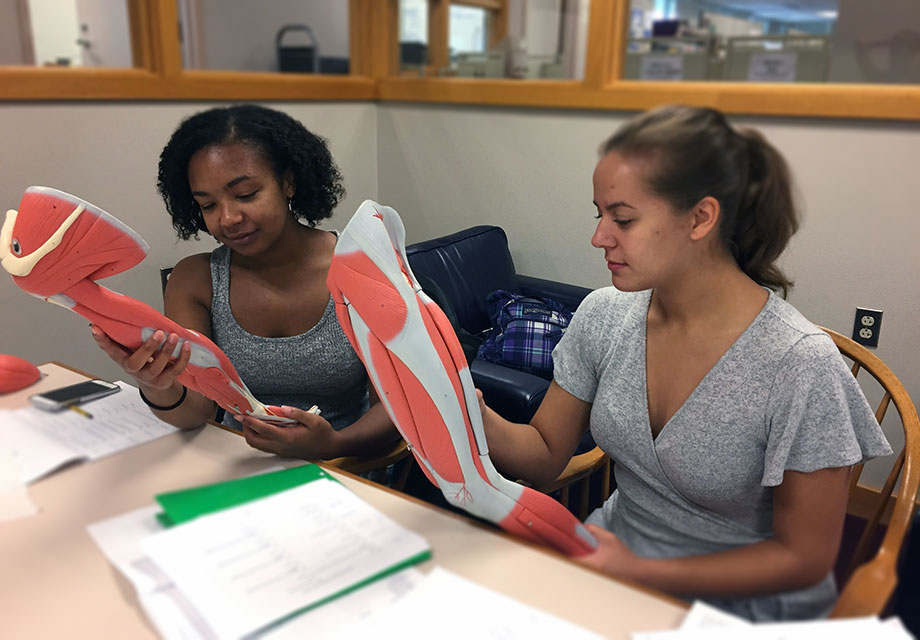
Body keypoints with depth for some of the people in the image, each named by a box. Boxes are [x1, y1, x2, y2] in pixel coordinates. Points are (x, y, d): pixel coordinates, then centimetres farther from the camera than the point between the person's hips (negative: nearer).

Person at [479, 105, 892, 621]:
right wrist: (478, 417, -21)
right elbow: (546, 456, -1)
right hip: (617, 553, 5)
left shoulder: (800, 365, -23)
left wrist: (641, 572, -22)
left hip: (742, 606, -4)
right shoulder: (604, 315, -7)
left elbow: (803, 558, -14)